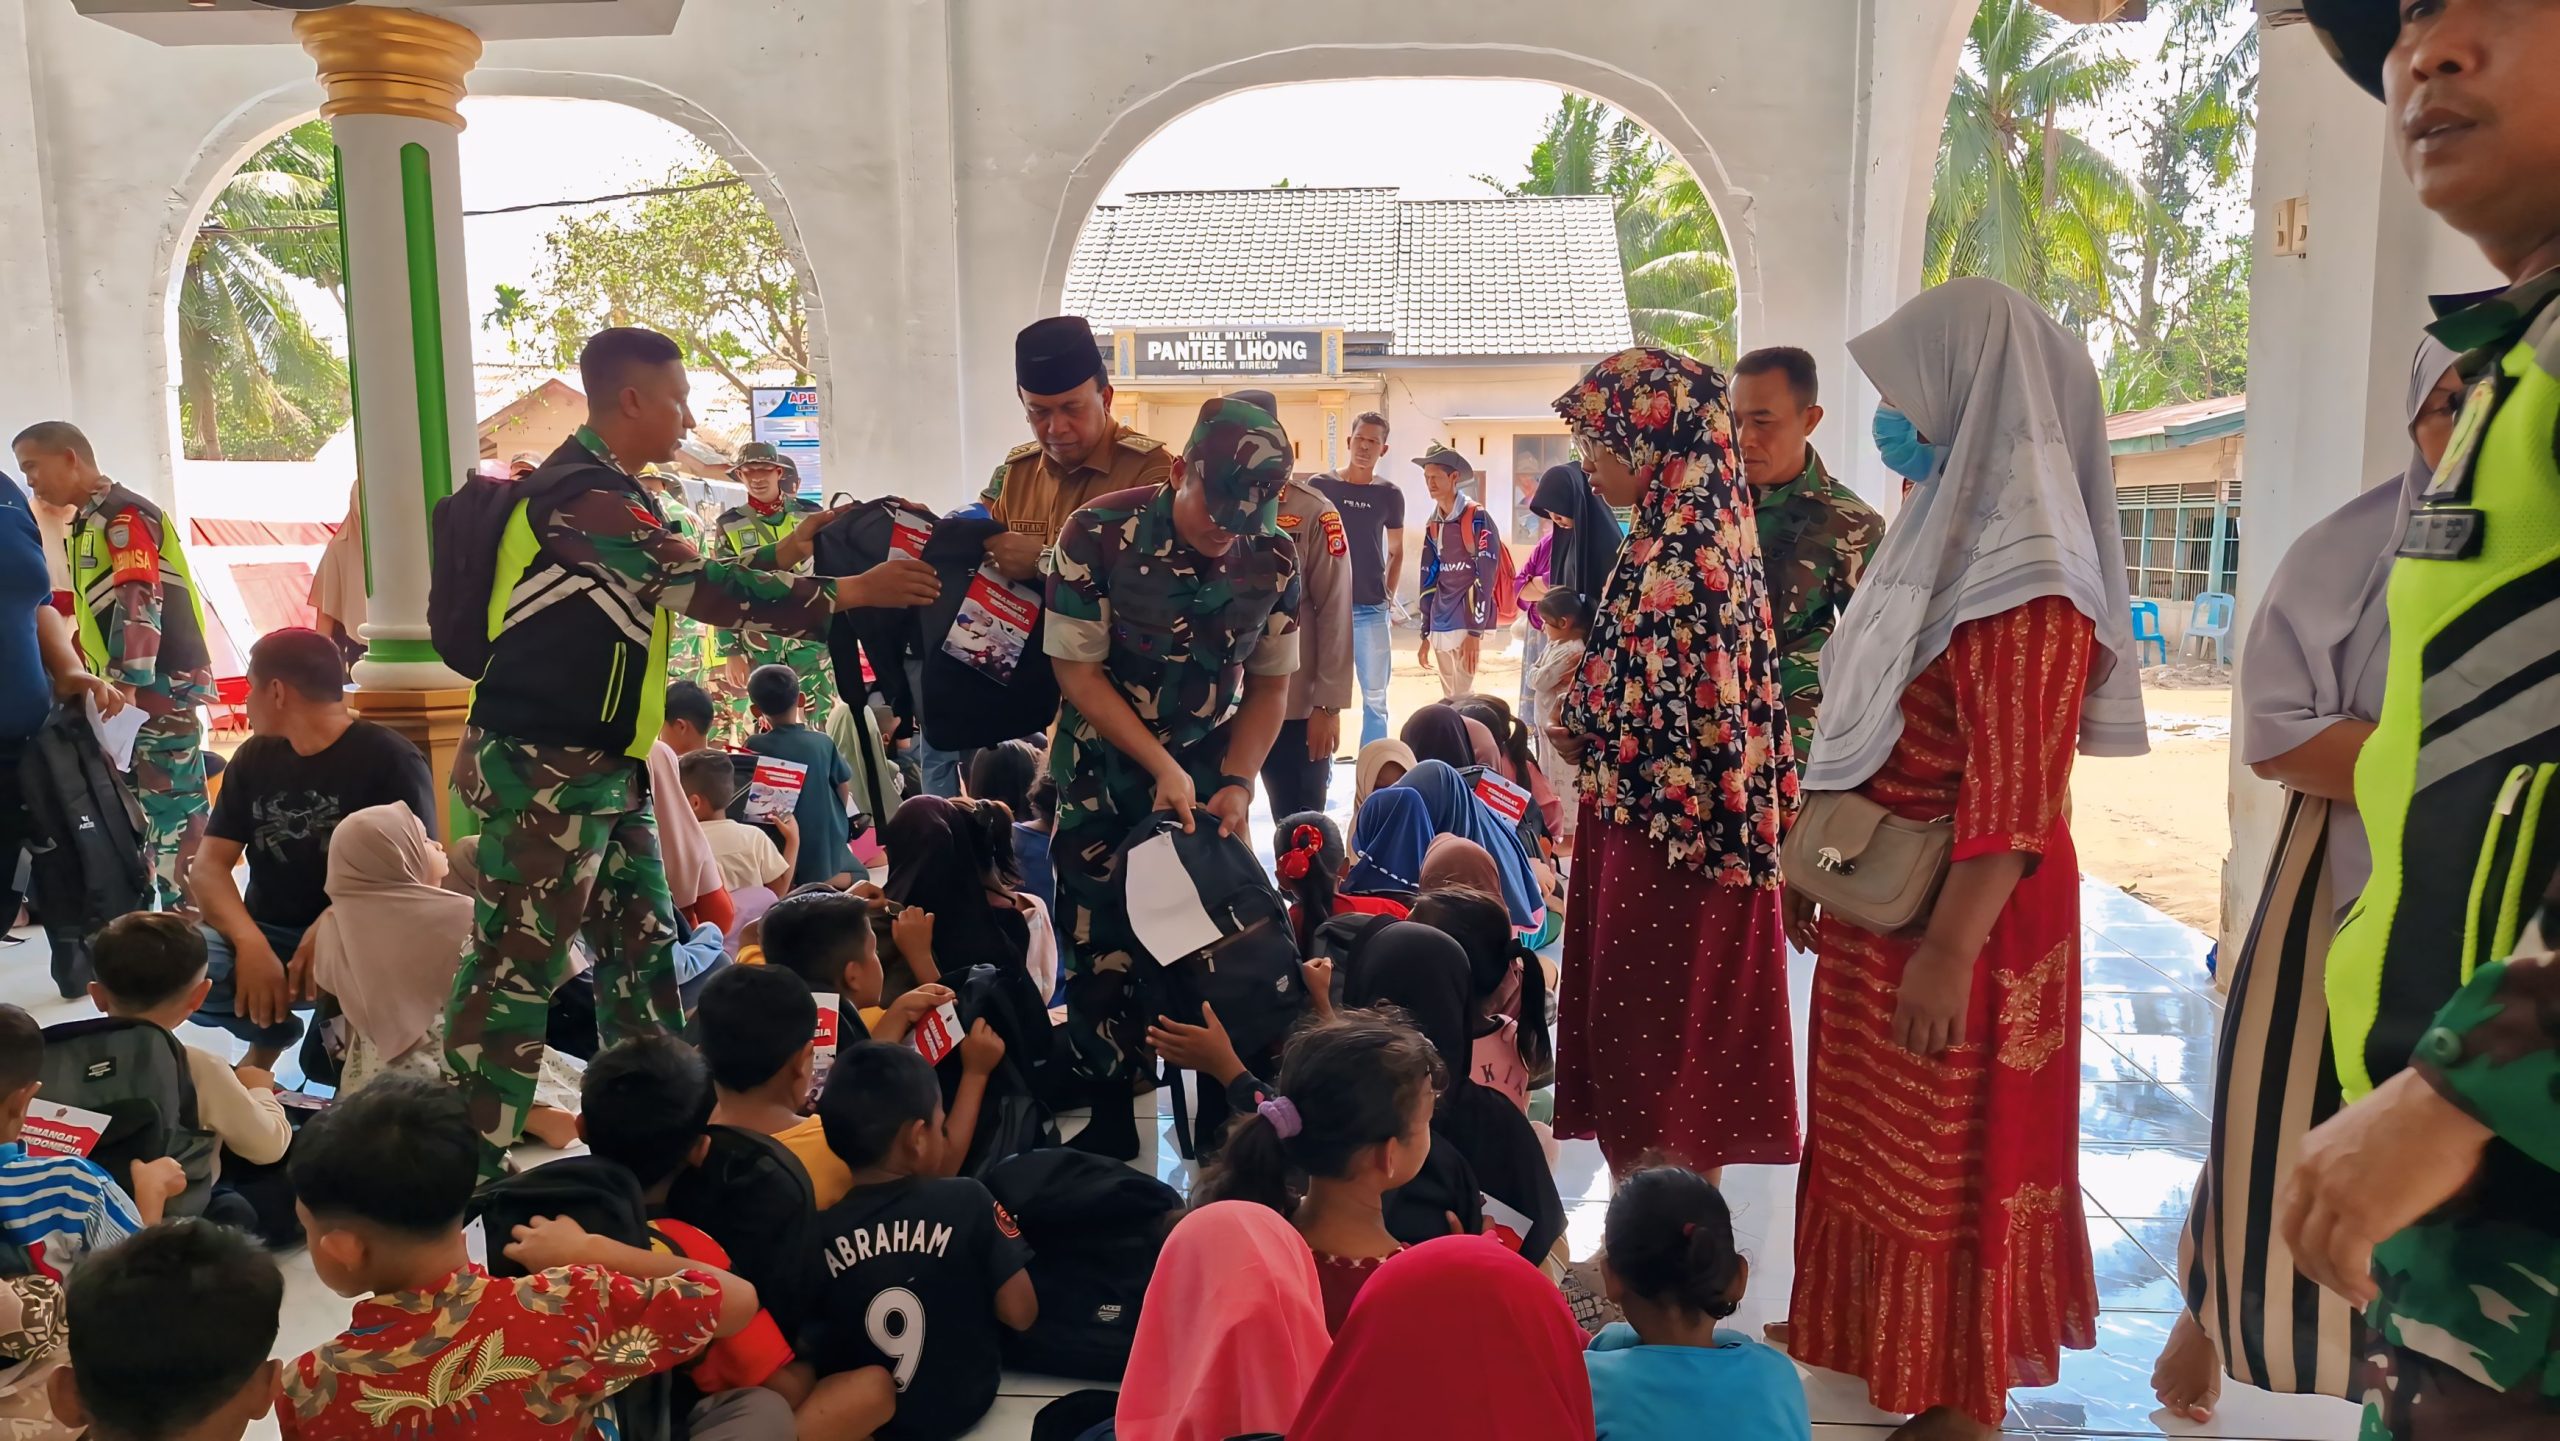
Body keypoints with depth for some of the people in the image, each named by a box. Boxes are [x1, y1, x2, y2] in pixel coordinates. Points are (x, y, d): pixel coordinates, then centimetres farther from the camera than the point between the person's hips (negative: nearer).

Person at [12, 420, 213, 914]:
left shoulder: (124, 514, -10)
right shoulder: (91, 521, 20)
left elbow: (139, 604, -21)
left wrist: (126, 685, -27)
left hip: (160, 685, -10)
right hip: (135, 687, 10)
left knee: (172, 805, -9)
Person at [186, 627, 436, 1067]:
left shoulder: (391, 759, -8)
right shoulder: (253, 757, 8)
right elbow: (208, 866, -1)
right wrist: (250, 943, -21)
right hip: (266, 935, 5)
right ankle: (270, 1031, 8)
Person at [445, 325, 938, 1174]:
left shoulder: (603, 488, 15)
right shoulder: (583, 493, -18)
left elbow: (681, 588, 19)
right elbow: (702, 593, -20)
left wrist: (787, 553, 12)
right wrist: (850, 592, -14)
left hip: (598, 767, 10)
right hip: (543, 770, -10)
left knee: (643, 944, 13)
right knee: (520, 965, -4)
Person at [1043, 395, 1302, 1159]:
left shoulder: (1274, 557, -13)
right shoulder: (1098, 535, -22)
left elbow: (1270, 683, -1)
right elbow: (1078, 671, -16)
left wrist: (1237, 784, -13)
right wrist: (1163, 768, -21)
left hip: (1212, 766, 2)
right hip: (1105, 768, -2)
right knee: (1102, 947, 2)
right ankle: (1110, 1118, 18)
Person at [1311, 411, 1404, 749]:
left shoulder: (1390, 494, 6)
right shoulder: (1320, 486, 2)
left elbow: (1396, 551, 15)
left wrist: (1390, 595, 3)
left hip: (1372, 610, 1)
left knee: (1375, 698, 3)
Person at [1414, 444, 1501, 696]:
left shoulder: (1476, 518, -9)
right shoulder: (1432, 524, 11)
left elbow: (1484, 577, -13)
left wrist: (1475, 631, -17)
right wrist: (1426, 634, 14)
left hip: (1466, 624, -7)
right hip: (1440, 626, 7)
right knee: (1449, 699, 13)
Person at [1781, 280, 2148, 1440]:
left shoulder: (2022, 580, -21)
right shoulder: (1947, 538, 9)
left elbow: (2013, 799, -25)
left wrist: (1948, 953, -25)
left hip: (1956, 918, -9)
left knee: (1952, 1160, 6)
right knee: (1881, 1139, 20)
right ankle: (1873, 1332, 38)